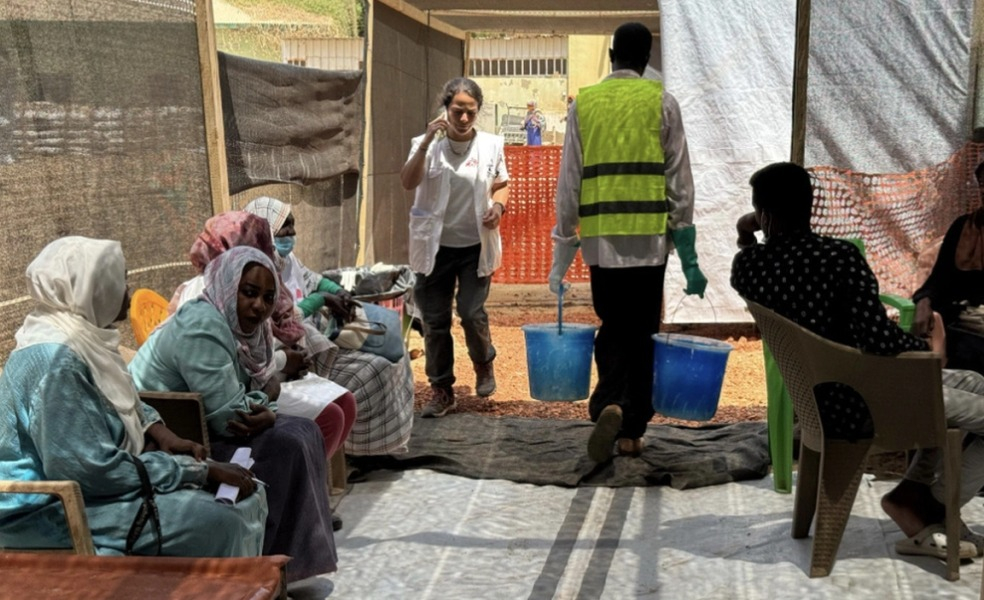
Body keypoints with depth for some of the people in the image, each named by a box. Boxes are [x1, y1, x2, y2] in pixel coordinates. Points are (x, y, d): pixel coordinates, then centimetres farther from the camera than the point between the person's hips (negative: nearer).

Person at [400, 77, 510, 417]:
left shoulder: (491, 145, -1)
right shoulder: (426, 144, -4)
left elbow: (502, 185, 11)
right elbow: (408, 183, -17)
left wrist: (498, 206, -10)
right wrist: (427, 142, -26)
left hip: (475, 246, 0)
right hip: (435, 246, 1)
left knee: (472, 313, -8)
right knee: (434, 320, 5)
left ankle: (483, 364, 25)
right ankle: (441, 390, 19)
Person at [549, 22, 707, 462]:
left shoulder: (583, 104, 6)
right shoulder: (661, 103, 2)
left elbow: (569, 183, 5)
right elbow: (679, 181, 0)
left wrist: (561, 254, 10)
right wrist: (688, 254, 3)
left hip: (600, 239, 1)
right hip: (649, 237, -1)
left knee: (612, 328, 14)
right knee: (641, 332, 9)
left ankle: (609, 403, -9)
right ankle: (631, 431, 11)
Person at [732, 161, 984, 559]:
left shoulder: (748, 265, -6)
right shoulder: (840, 255, -24)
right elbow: (878, 338, -29)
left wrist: (745, 241, 8)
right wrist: (931, 347, -10)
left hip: (820, 398, 8)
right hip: (861, 404, -8)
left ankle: (915, 490, 18)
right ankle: (929, 506, 12)